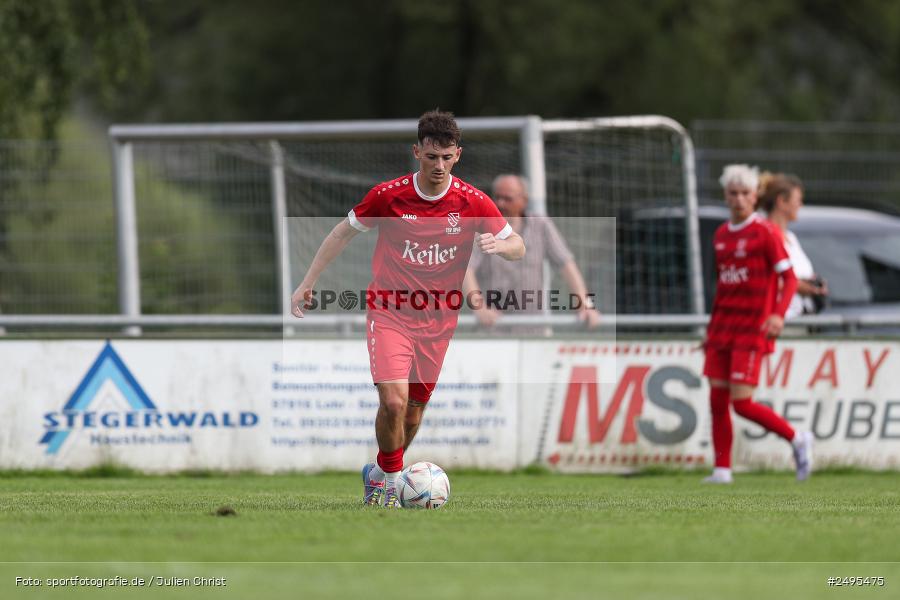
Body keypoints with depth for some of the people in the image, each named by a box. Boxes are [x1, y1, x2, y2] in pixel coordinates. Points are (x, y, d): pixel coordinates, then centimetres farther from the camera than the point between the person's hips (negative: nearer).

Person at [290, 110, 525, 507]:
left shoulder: (472, 202, -8)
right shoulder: (388, 195, -11)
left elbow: (518, 248, 0)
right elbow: (343, 232, 4)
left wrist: (499, 245, -25)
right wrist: (307, 283, 4)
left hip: (438, 320, 3)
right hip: (389, 313, -3)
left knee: (415, 405, 10)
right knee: (393, 400, -19)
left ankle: (381, 474, 35)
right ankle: (389, 476, 3)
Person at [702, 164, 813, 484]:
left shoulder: (766, 232, -6)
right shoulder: (721, 235, 13)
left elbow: (789, 278, -10)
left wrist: (779, 314, -24)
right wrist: (711, 329, 20)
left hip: (753, 330, -6)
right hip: (723, 329, 6)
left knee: (741, 403, -11)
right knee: (717, 401, 1)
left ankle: (797, 439, 8)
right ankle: (722, 470, 8)